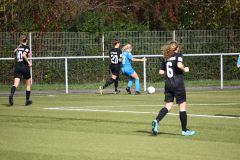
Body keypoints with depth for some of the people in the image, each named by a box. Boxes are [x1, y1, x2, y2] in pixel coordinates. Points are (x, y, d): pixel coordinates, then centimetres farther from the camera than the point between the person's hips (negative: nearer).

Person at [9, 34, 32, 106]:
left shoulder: (18, 48, 12)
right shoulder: (26, 47, -4)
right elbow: (24, 55, -20)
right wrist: (28, 62, -13)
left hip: (17, 67, 3)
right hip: (25, 67, -3)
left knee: (16, 83, -10)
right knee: (28, 84, 15)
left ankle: (11, 94, -40)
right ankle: (27, 100, 18)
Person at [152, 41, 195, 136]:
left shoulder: (166, 58, 11)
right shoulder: (178, 55, -5)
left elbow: (161, 72, 11)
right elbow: (179, 65, -23)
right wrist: (184, 69, -4)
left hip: (168, 85, 5)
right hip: (178, 84, -5)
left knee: (168, 106, 6)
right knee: (182, 106, 4)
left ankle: (156, 121, -18)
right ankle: (184, 130, 8)